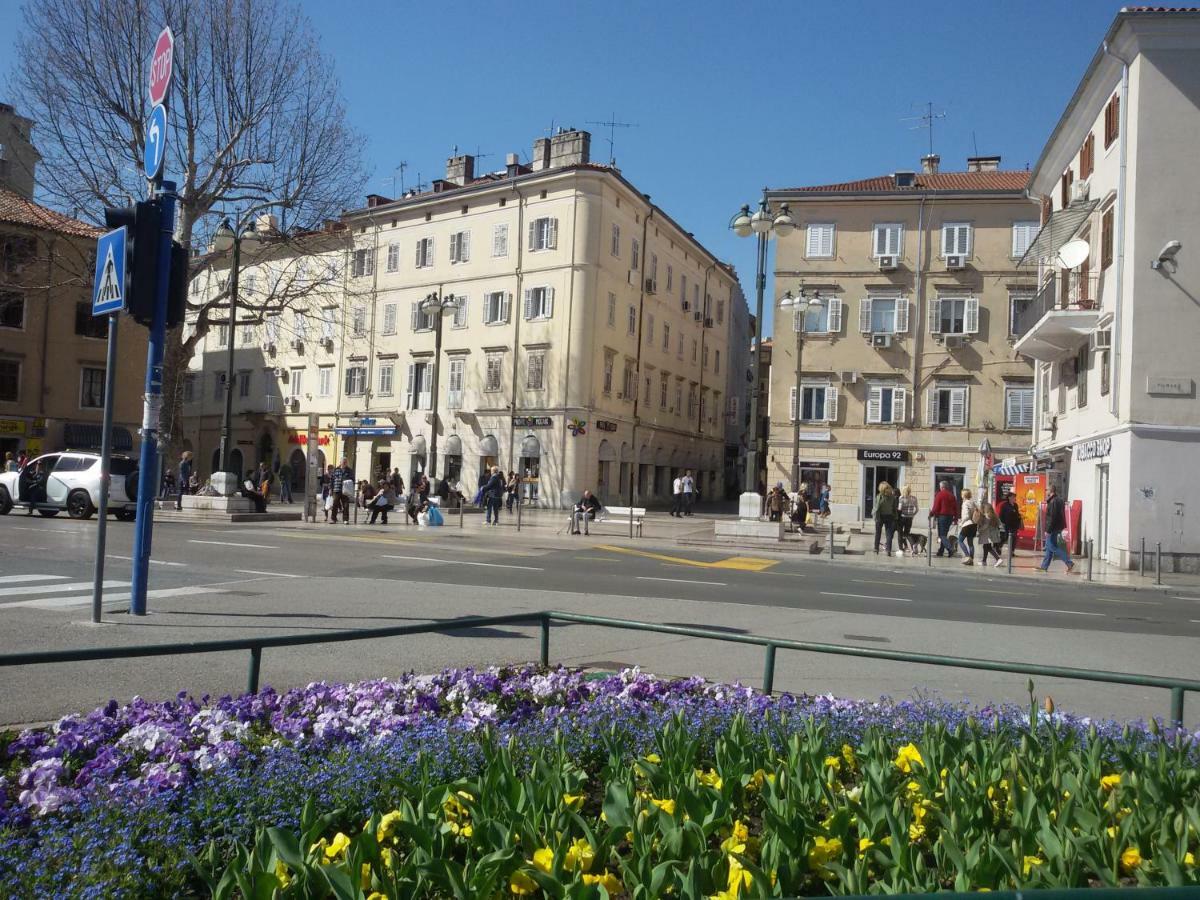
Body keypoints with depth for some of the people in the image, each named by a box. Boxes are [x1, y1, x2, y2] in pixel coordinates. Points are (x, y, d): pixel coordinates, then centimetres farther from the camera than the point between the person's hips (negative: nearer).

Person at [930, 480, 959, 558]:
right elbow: (956, 507, 12)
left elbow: (936, 507, -11)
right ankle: (941, 551, 15)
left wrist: (931, 514, 3)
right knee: (944, 534, 14)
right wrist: (955, 518, 18)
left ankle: (950, 549, -22)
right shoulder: (951, 495, 11)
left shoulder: (939, 494, -8)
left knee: (942, 535, -5)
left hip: (942, 516, -7)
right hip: (950, 516, 7)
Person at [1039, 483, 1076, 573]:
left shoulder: (1053, 501, -18)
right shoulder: (1059, 500, 14)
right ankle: (1044, 566, 17)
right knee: (1049, 547, 13)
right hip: (1058, 527, 10)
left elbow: (1052, 517, -23)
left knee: (1052, 547, -8)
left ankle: (1069, 563, -11)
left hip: (1054, 528, -10)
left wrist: (1048, 530, -22)